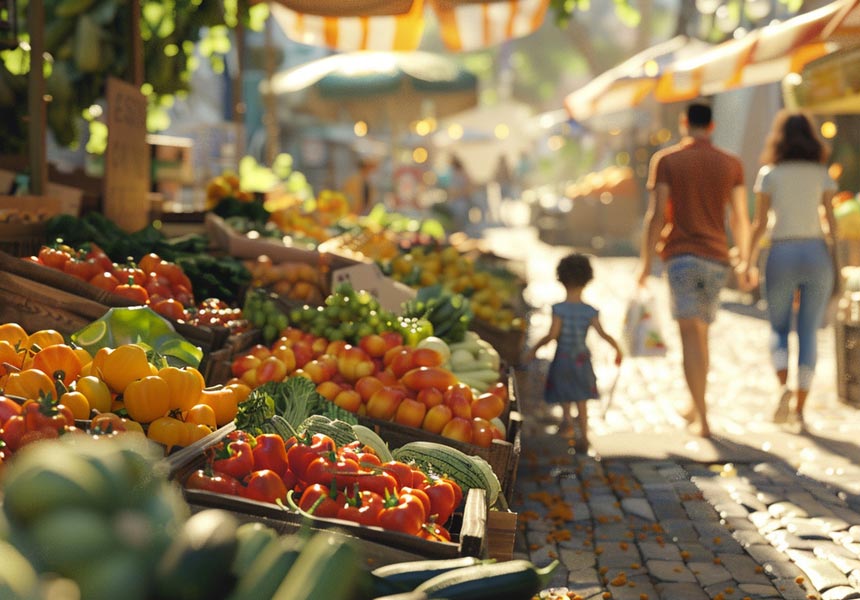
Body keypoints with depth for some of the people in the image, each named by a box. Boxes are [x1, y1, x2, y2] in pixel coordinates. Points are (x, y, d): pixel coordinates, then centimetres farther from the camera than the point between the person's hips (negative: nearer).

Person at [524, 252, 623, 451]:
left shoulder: (559, 309, -16)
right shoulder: (590, 311, -10)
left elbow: (552, 335, -20)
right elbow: (603, 333, -14)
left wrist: (534, 348, -10)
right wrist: (617, 347, 1)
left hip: (562, 358, -2)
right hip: (582, 358, 2)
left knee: (564, 394, 24)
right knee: (581, 400, 15)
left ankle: (567, 418, 4)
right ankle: (584, 436, 12)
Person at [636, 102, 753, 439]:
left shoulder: (665, 160, 0)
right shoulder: (732, 164, 8)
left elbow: (655, 214, -6)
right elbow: (741, 219, 7)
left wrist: (645, 260, -1)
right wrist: (744, 263, 16)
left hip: (680, 255, -3)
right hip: (717, 259, 4)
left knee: (690, 335, -8)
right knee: (701, 333, 18)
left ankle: (703, 420, -17)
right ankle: (695, 407, 29)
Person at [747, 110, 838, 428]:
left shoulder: (769, 173, 0)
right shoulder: (821, 173, 5)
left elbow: (760, 222, -3)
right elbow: (830, 221, 0)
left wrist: (750, 261, 4)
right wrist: (834, 259, 6)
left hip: (781, 255, -1)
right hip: (815, 253, 1)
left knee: (779, 330, 12)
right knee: (808, 334, 6)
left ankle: (784, 387, -13)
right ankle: (800, 407, 3)